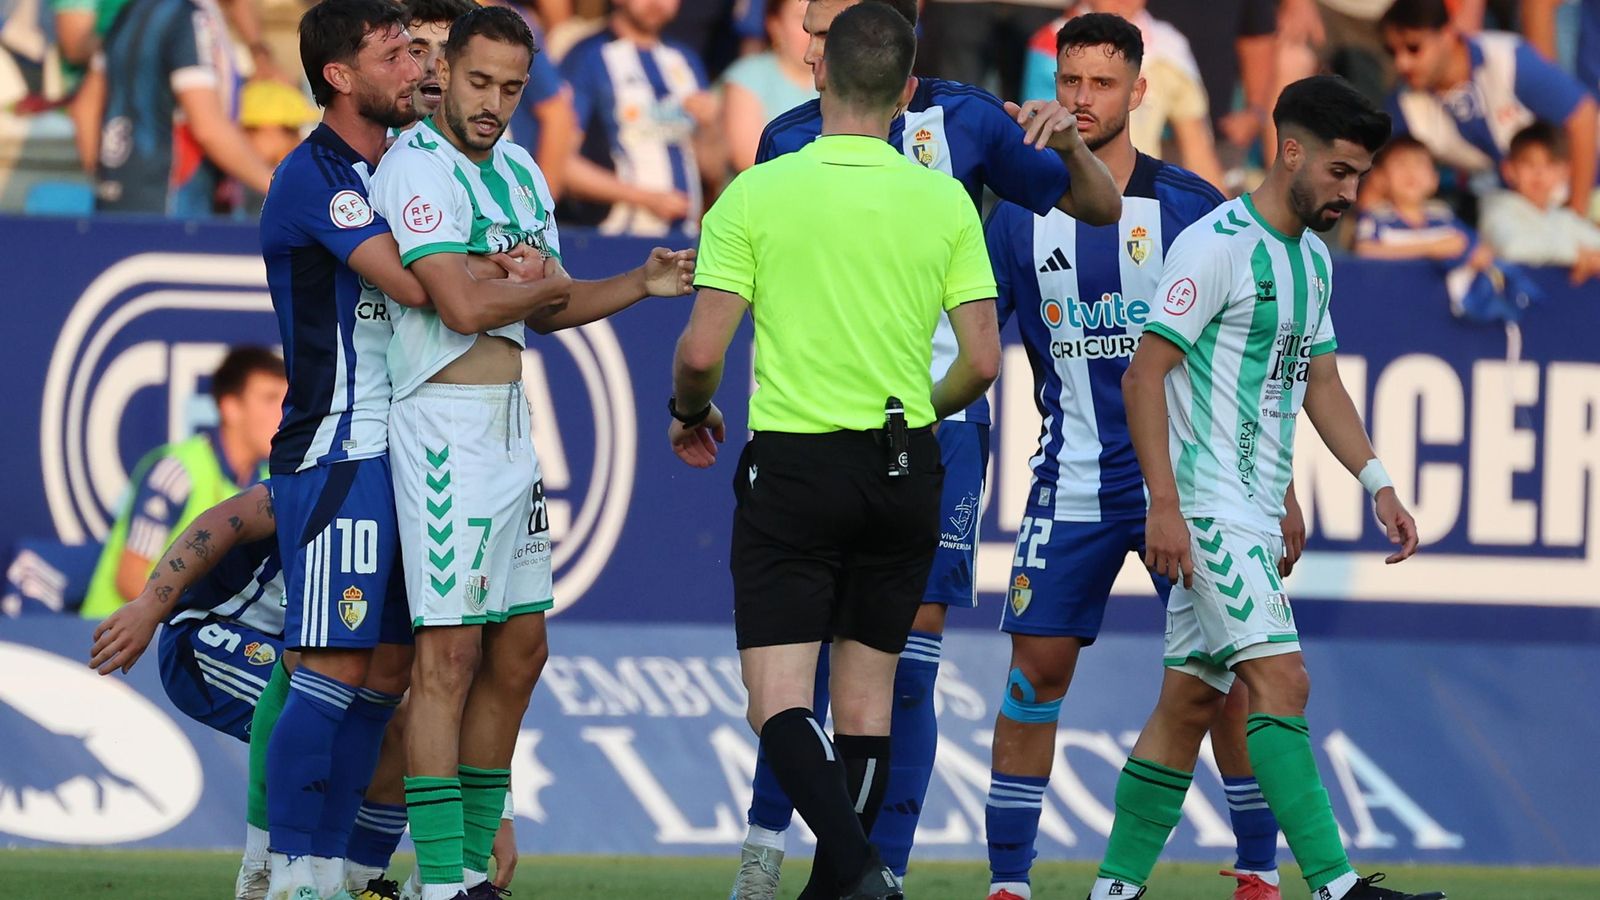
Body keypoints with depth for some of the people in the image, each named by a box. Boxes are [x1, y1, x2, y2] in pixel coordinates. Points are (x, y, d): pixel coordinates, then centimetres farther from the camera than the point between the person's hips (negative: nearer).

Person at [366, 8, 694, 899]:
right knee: (450, 653, -10)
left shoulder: (520, 172, 15)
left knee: (518, 651, 10)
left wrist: (641, 285, 7)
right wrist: (543, 282, -4)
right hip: (446, 428, -9)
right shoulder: (416, 168, -13)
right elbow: (466, 306, -22)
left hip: (510, 427, 9)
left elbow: (548, 309, 22)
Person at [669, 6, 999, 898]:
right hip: (904, 471, 3)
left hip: (793, 465, -3)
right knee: (868, 693, 13)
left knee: (780, 694, -3)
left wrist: (691, 414, 13)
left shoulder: (755, 194, -8)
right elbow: (982, 362, -1)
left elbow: (701, 352, -9)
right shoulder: (947, 203, -1)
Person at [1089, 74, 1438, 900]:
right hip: (1207, 506, -9)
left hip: (1254, 512, 9)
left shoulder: (1312, 258, 15)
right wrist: (1165, 505, -20)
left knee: (1190, 700, 9)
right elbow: (1144, 374, -15)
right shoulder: (1217, 245, -13)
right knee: (1281, 680, -17)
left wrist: (1378, 485, 12)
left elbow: (1320, 383, 24)